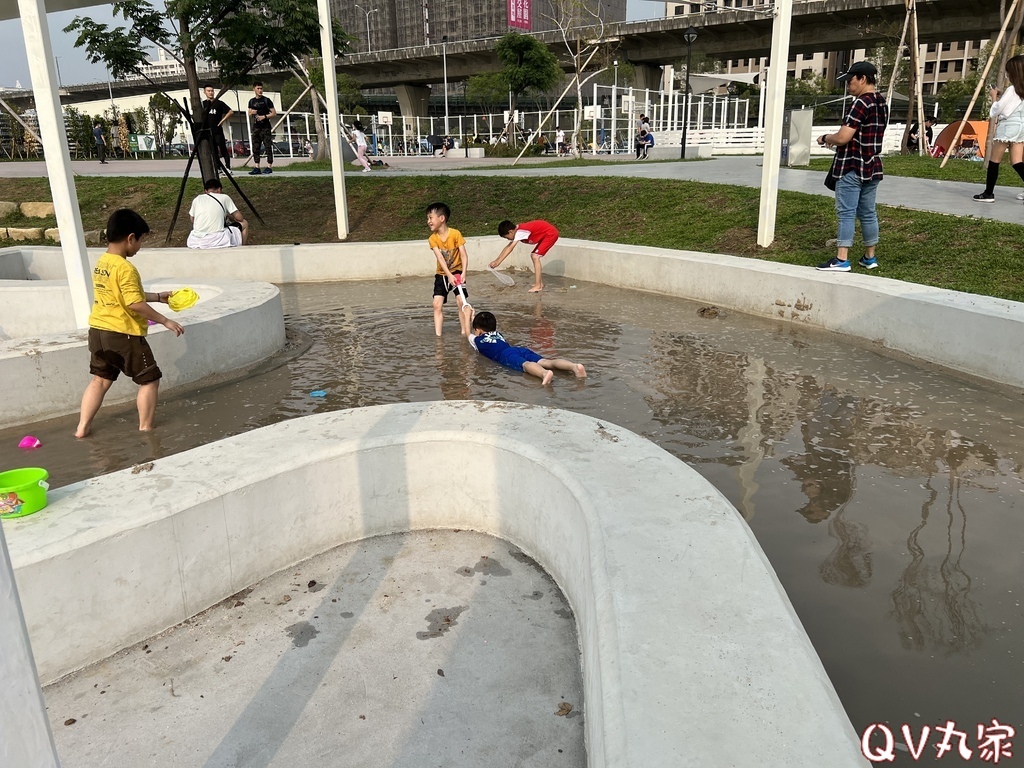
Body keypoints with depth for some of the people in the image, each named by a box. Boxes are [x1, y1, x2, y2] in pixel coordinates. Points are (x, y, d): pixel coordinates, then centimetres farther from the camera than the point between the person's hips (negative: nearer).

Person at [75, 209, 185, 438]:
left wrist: (159, 297, 23)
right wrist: (165, 321, -17)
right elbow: (135, 304, -24)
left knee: (101, 379, 19)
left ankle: (83, 426, 21)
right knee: (149, 380, 4)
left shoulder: (101, 263, 9)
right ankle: (145, 429, 9)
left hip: (98, 331, 9)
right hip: (123, 335, -9)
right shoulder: (125, 268, -19)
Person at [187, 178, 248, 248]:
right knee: (244, 224, 18)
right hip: (217, 242, -5)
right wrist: (228, 216, 31)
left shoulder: (197, 199, 16)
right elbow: (240, 218, 8)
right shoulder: (224, 197, 7)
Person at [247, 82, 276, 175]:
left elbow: (274, 113, -3)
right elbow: (250, 112, 25)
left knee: (268, 146, -7)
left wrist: (264, 116, -15)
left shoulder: (266, 100, -1)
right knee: (255, 147, 4)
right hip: (256, 127, 5)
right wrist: (251, 112, 1)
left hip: (265, 127, -5)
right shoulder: (251, 101, 13)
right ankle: (257, 167, 6)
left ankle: (269, 166, -5)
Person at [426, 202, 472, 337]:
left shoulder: (456, 234, -15)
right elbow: (440, 258, -20)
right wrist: (449, 275, -32)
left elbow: (464, 255, -17)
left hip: (457, 272, -3)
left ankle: (465, 333, -7)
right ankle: (438, 335, -1)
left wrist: (463, 273, -30)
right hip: (441, 274, 3)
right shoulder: (433, 238, -9)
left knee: (461, 301, -14)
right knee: (437, 304, -5)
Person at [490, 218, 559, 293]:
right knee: (534, 256, 13)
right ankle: (540, 283, 19)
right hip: (545, 234, 10)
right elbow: (508, 247, 12)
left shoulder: (520, 232, -23)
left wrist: (498, 262, -31)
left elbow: (510, 249, -29)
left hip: (551, 234, -10)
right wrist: (496, 260, 8)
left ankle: (538, 286, -16)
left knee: (535, 257, -15)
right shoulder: (518, 231, 6)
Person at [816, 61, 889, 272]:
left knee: (846, 213, -7)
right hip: (873, 167, 9)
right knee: (868, 213, 13)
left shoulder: (861, 103, -15)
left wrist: (826, 138, -2)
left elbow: (843, 137, -21)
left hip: (852, 167, -9)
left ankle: (842, 260, -9)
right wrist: (835, 139, 15)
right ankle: (870, 257, 20)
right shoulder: (882, 104, 14)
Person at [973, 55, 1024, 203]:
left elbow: (996, 110, -8)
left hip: (1008, 126, -8)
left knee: (994, 161, 1)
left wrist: (994, 97, 6)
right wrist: (1001, 97, 16)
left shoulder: (1011, 89, -12)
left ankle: (988, 193, 2)